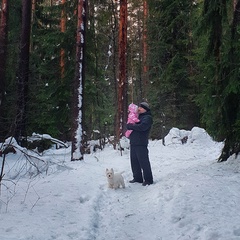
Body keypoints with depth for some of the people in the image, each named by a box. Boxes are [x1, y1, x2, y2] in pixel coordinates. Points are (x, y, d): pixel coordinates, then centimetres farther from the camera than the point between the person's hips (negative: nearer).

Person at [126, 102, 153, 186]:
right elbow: (129, 124, 25)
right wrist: (129, 125, 1)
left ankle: (148, 180, 2)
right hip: (133, 143, 9)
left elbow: (142, 127, -22)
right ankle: (137, 178, 22)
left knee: (144, 162, -5)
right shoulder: (139, 117, 22)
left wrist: (130, 126, -12)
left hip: (141, 144, -9)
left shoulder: (147, 117, -5)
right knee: (134, 161, 12)